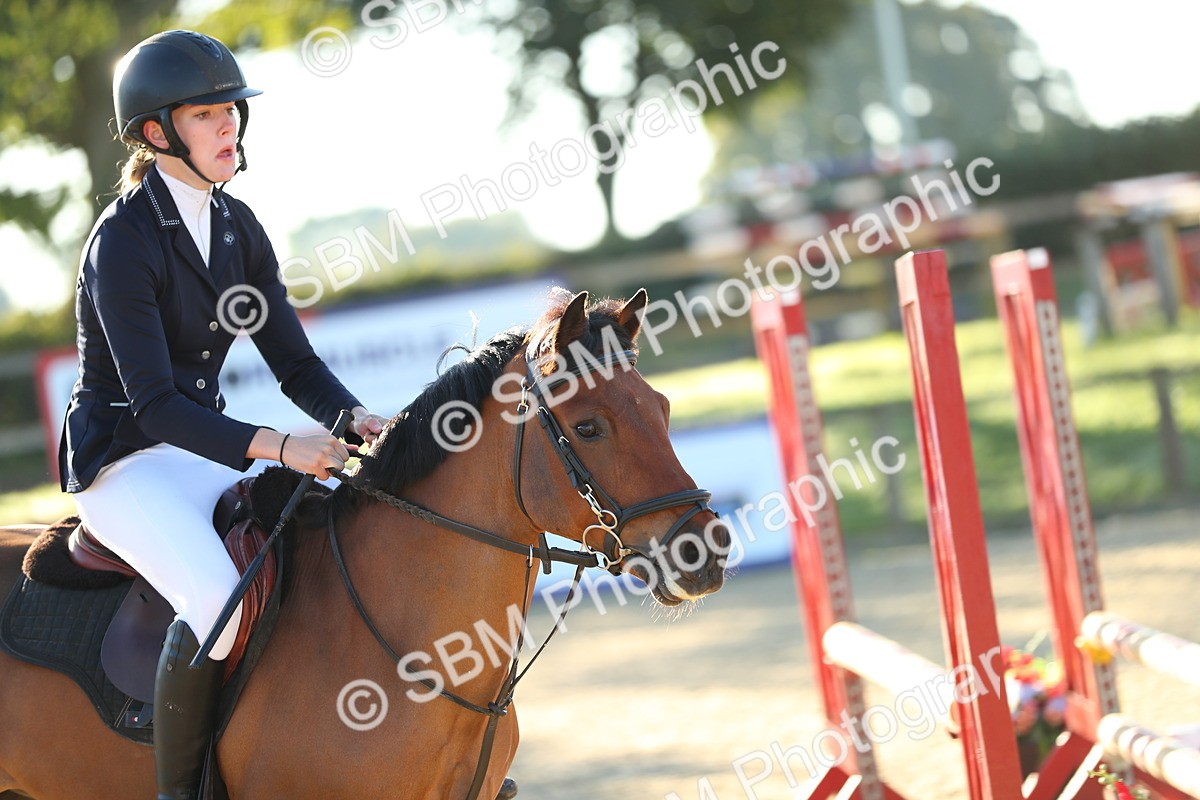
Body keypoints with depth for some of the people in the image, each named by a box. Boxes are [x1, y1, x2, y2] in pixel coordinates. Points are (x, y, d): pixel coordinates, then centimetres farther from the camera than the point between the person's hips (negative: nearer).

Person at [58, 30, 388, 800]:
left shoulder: (239, 228, 6)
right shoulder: (123, 241, -18)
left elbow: (294, 361, 6)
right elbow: (153, 403, -24)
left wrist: (355, 419, -15)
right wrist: (277, 446, -34)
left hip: (203, 452, 8)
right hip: (122, 463, -8)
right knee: (219, 598, -32)